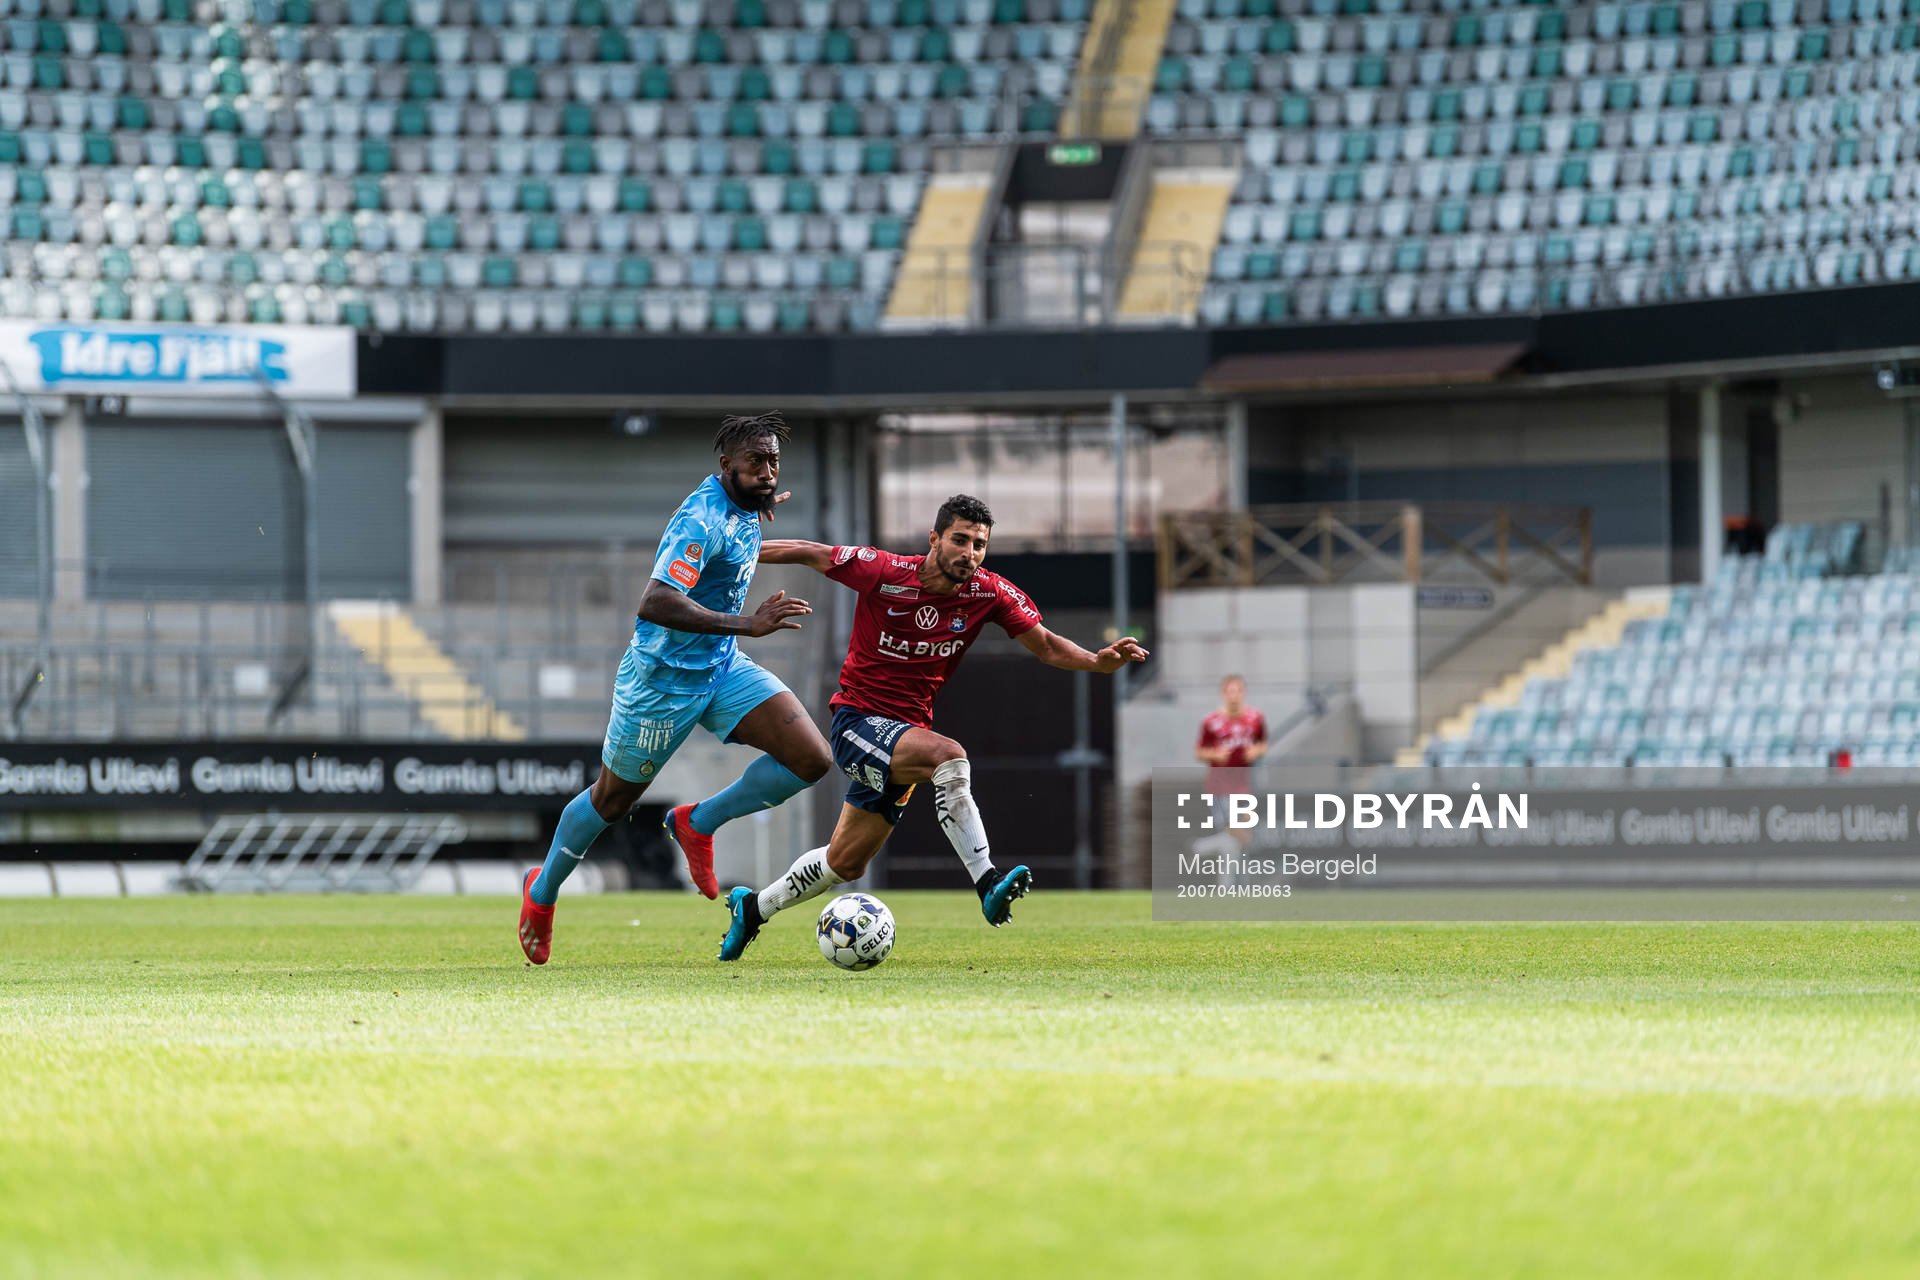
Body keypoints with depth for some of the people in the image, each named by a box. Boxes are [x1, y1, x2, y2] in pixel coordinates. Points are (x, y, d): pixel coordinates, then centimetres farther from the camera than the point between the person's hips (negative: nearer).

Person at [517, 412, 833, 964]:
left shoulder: (743, 509, 1)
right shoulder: (703, 521, -27)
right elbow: (654, 604, -40)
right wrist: (746, 623, -42)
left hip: (722, 669, 8)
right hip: (663, 680, -8)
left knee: (812, 759, -12)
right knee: (612, 800, 11)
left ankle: (698, 824, 6)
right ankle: (542, 893, 37)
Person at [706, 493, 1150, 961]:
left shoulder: (990, 594, -7)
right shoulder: (883, 572, -16)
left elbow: (1046, 646, -1)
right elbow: (811, 554, -4)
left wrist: (1099, 661, -20)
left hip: (907, 729, 5)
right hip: (858, 719, -5)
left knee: (846, 864, 12)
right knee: (948, 756, -33)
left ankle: (752, 907, 34)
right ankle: (987, 884, -35)